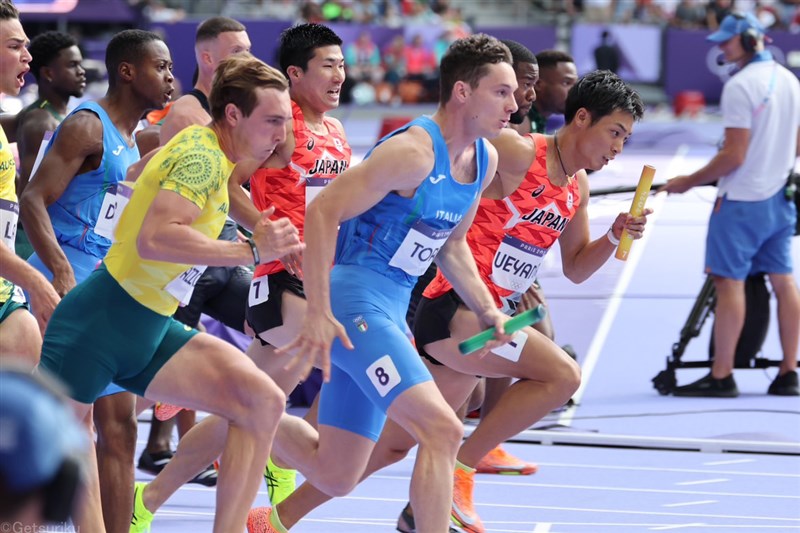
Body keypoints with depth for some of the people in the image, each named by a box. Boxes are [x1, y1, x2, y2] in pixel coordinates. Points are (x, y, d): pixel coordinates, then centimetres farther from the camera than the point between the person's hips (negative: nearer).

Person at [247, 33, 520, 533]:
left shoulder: (485, 160, 9)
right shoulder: (414, 152, -18)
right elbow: (323, 212, -21)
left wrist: (488, 311, 10)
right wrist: (317, 315, -26)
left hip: (391, 312, 9)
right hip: (355, 300, -9)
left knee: (336, 476, 13)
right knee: (442, 429, -22)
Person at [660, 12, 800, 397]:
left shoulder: (740, 86, -16)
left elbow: (734, 155, -19)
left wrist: (689, 182, -10)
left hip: (742, 200, -8)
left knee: (728, 282, -5)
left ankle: (721, 376, -6)